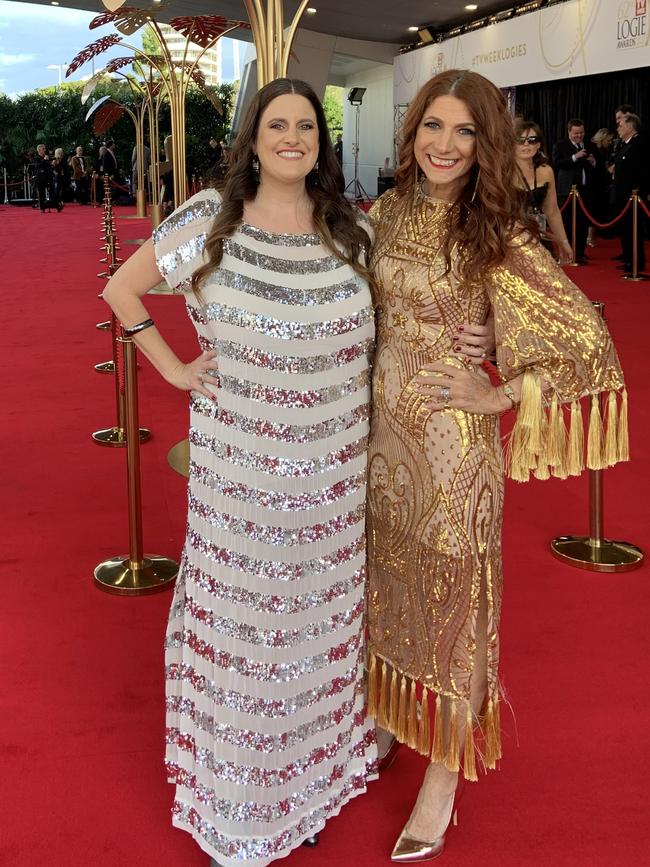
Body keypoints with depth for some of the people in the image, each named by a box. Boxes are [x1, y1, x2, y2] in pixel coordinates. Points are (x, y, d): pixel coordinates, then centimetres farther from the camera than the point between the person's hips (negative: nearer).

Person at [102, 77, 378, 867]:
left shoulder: (353, 230, 3)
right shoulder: (209, 220, -5)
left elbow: (373, 326, 17)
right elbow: (120, 291, 5)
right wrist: (175, 369, -1)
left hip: (335, 468, 3)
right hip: (240, 464, -2)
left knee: (324, 611, 15)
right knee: (241, 615, 9)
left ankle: (319, 758, 39)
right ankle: (237, 781, 30)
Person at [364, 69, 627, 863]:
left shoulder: (495, 235, -14)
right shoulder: (389, 212, 3)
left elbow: (584, 339, -15)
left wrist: (500, 395, -13)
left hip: (447, 441, -5)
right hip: (378, 430, 5)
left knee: (448, 598, 8)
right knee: (386, 587, 19)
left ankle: (443, 777, 26)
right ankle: (386, 722, 44)